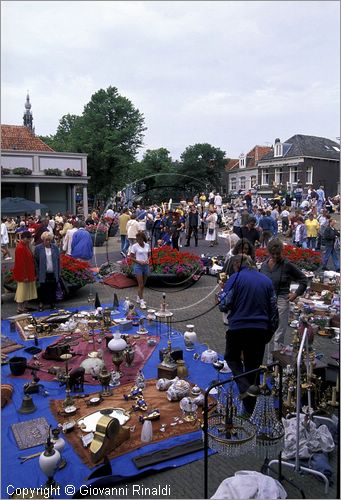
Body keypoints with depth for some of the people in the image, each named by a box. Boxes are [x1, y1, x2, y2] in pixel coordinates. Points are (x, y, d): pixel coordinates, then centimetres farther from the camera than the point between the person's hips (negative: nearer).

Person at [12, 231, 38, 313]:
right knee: (22, 290, 1)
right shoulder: (20, 248, -22)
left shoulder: (26, 245, 7)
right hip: (23, 274, -9)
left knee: (26, 290, 16)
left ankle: (25, 306, 27)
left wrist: (32, 274, 16)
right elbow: (21, 263, -23)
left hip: (28, 273, 9)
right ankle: (20, 308, 11)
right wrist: (24, 276, -21)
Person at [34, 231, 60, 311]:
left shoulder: (55, 247, 4)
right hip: (43, 274, -2)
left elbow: (58, 261, 8)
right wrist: (37, 274, -5)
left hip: (53, 274, 2)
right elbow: (36, 262, -1)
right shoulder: (38, 248, -3)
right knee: (43, 289, 5)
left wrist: (58, 273, 4)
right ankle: (41, 304, 18)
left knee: (53, 289, 8)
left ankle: (52, 303, 21)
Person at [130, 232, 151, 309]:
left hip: (146, 266, 5)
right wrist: (139, 262, -17)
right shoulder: (134, 246, -7)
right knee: (140, 285, -8)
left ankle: (138, 298, 30)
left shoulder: (147, 245, 4)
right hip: (138, 266, -5)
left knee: (143, 284, 13)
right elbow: (131, 257, -5)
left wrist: (148, 260, -6)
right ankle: (141, 302, -5)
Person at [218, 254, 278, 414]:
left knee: (232, 357, 21)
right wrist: (270, 331, 22)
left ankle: (245, 388, -2)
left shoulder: (235, 278, -7)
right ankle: (249, 407, 24)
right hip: (260, 329, 4)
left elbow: (224, 306, -10)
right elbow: (273, 309, 12)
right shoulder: (266, 280, 8)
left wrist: (221, 294, 11)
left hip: (238, 327, -4)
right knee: (254, 365, 15)